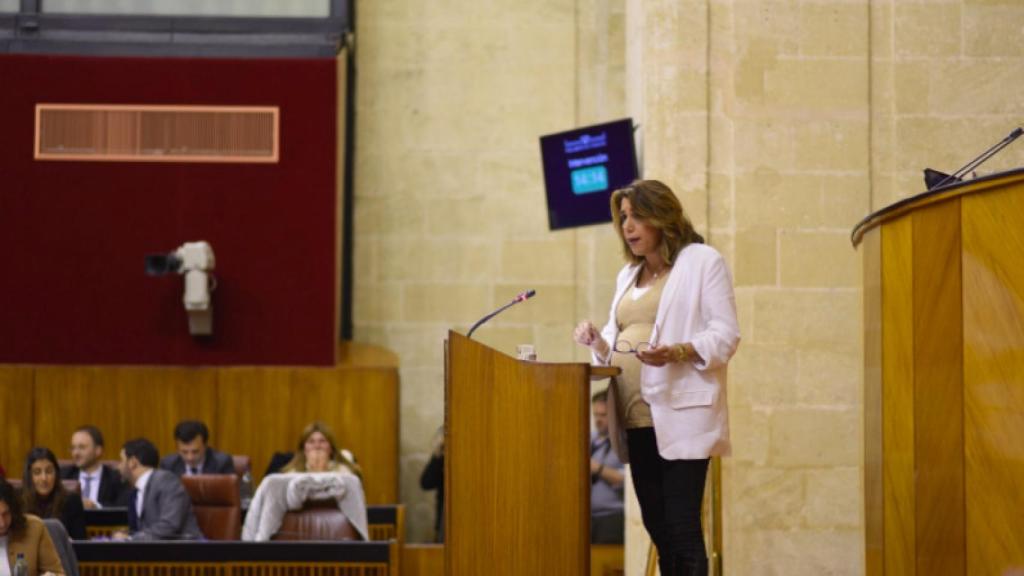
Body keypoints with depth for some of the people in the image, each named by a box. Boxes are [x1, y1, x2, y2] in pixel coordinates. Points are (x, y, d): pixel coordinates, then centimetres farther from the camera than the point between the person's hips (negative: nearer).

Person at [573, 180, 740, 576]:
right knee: (657, 528, 7)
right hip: (637, 420, 7)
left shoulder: (702, 261, 0)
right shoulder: (628, 276, 22)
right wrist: (597, 341, 1)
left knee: (682, 529, -12)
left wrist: (676, 353, -24)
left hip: (681, 416, -7)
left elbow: (725, 336, -8)